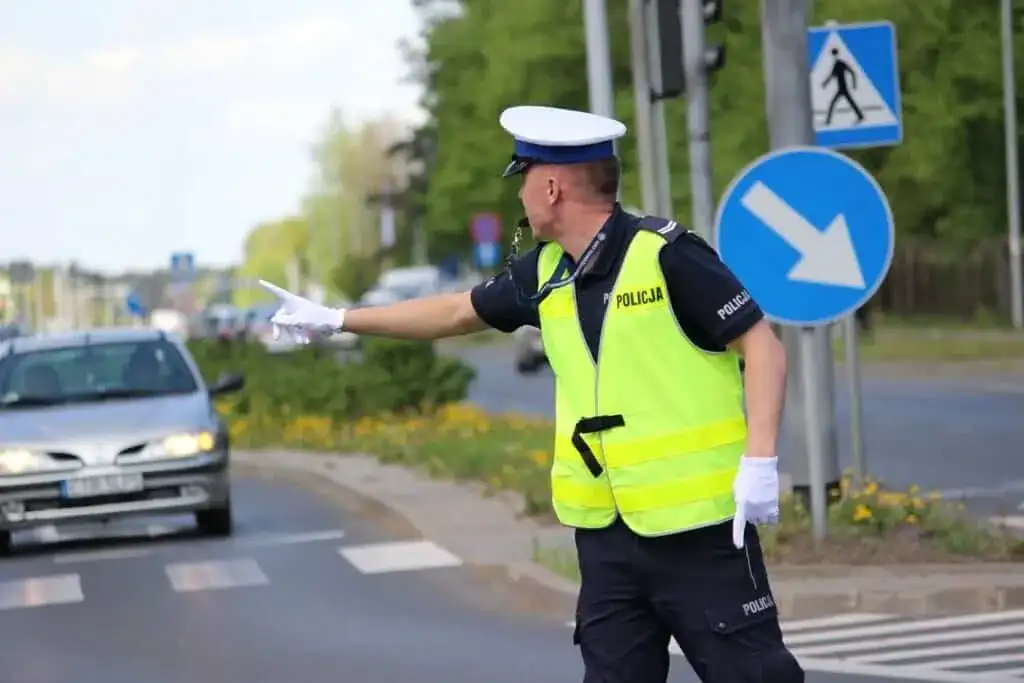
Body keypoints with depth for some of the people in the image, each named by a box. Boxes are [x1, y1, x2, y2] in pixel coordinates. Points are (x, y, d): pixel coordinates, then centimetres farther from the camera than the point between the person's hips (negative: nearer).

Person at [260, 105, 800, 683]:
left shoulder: (666, 256, -13)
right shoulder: (547, 273, 8)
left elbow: (763, 345, -12)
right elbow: (457, 313, 23)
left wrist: (760, 463, -21)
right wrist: (335, 320, 26)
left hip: (696, 521, -7)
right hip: (606, 528, 7)